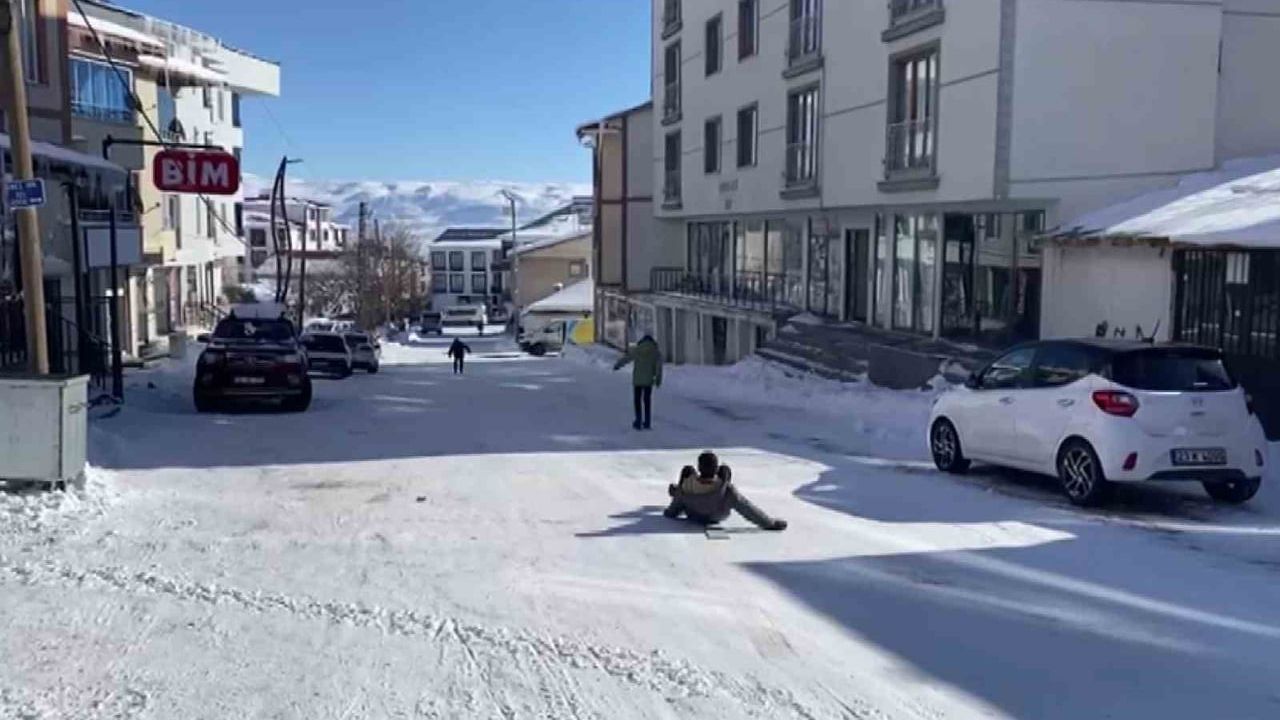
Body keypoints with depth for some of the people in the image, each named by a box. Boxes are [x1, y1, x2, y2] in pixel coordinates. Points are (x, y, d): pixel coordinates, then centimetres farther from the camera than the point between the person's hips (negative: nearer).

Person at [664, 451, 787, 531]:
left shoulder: (685, 488, -38)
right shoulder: (727, 491, -44)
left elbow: (671, 513, -20)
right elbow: (748, 509, -38)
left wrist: (669, 511, 3)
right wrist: (770, 523, -27)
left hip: (692, 515, 0)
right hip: (718, 517, 0)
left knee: (688, 469, 16)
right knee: (725, 469, 13)